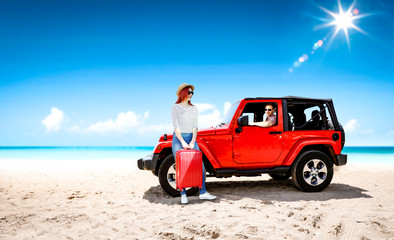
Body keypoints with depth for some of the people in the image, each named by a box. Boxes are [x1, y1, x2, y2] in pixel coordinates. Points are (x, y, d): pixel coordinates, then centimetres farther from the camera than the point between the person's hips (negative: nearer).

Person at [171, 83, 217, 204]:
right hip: (178, 138, -4)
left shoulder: (193, 108, 11)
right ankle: (183, 194, 5)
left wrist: (193, 141, -7)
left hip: (191, 138, 4)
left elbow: (195, 126, 6)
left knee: (200, 165, -3)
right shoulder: (175, 107, -2)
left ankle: (203, 192, 4)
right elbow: (176, 126, -9)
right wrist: (183, 142, -16)